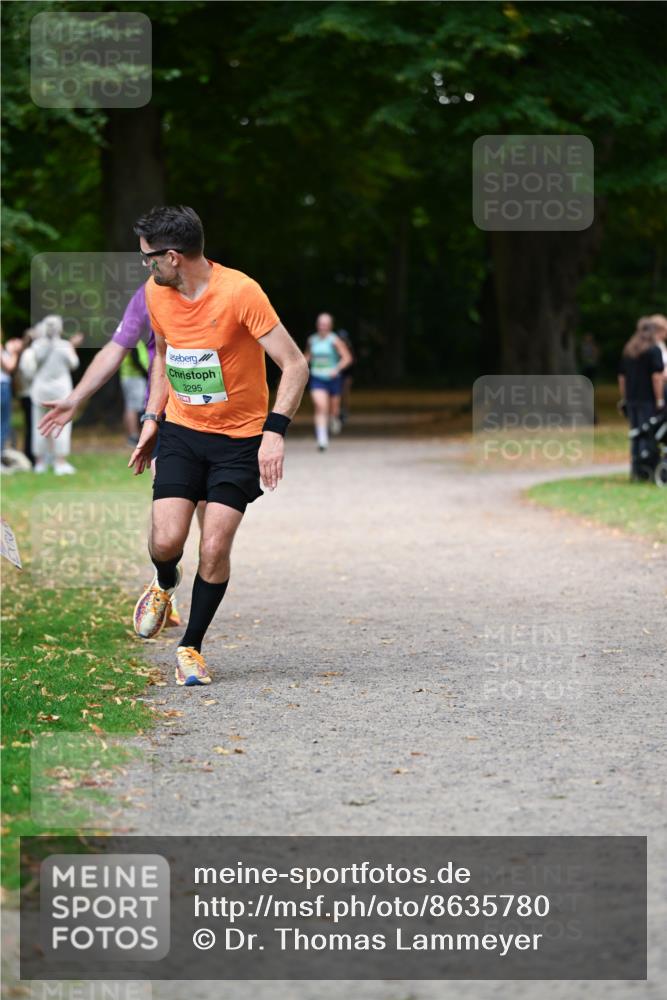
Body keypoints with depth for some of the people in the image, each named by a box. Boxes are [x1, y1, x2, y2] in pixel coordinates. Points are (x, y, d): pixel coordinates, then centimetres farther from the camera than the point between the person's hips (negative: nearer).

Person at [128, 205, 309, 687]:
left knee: (215, 550, -11)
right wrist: (152, 419, 10)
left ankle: (192, 646, 10)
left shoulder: (239, 292, -21)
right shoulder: (156, 292, -2)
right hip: (182, 431, 4)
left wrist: (275, 430, -30)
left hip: (241, 438, -4)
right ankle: (164, 585, 26)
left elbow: (295, 364, -20)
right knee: (167, 540, -11)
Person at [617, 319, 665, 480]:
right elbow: (657, 377, -14)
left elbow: (621, 377, 16)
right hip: (649, 400, -6)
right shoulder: (653, 350, -8)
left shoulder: (627, 351, 13)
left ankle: (634, 470, 11)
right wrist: (659, 400, -13)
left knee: (635, 435, 11)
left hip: (632, 400, 7)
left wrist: (624, 399, 21)